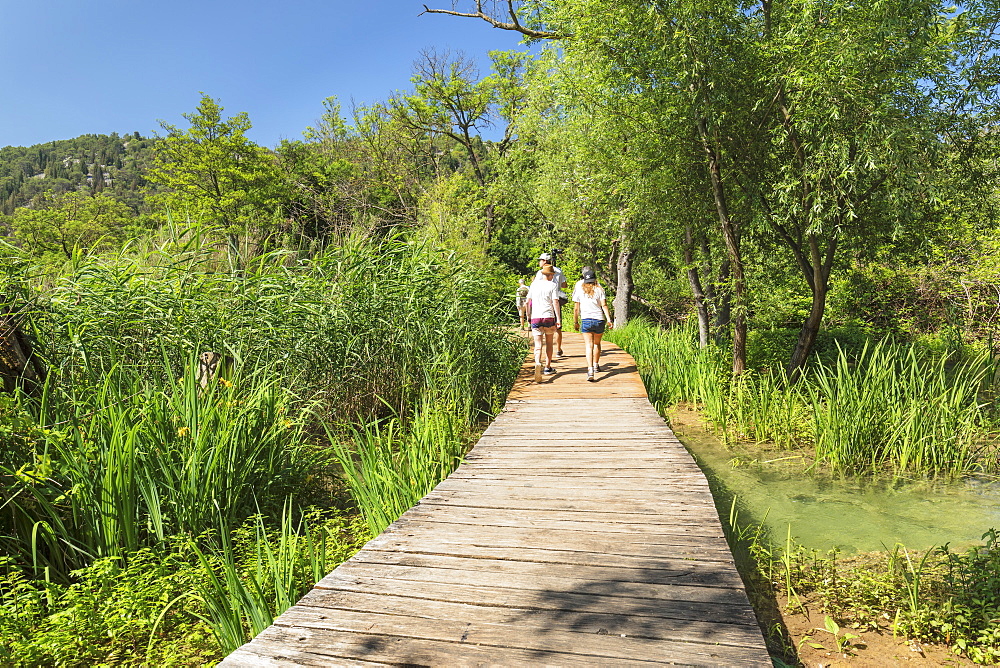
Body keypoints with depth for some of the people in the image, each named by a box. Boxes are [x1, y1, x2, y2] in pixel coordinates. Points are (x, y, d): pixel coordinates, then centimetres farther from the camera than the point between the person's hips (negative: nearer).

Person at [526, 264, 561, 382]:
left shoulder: (534, 284, 10)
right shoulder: (553, 285, -1)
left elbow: (528, 301, 14)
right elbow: (555, 302, -9)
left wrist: (528, 316, 25)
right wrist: (558, 319, -10)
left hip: (535, 318, 2)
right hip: (549, 317, -1)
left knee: (538, 345, -4)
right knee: (549, 343, 16)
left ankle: (538, 363, -30)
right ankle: (548, 367, 24)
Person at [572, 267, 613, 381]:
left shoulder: (579, 288, 3)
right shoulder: (599, 288, 4)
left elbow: (576, 308, 4)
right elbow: (604, 305, -6)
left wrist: (575, 322, 13)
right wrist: (609, 319, -6)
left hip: (586, 320, -2)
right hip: (599, 319, 2)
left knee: (589, 345, -5)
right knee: (597, 343, 21)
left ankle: (590, 370, -21)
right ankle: (596, 365, 37)